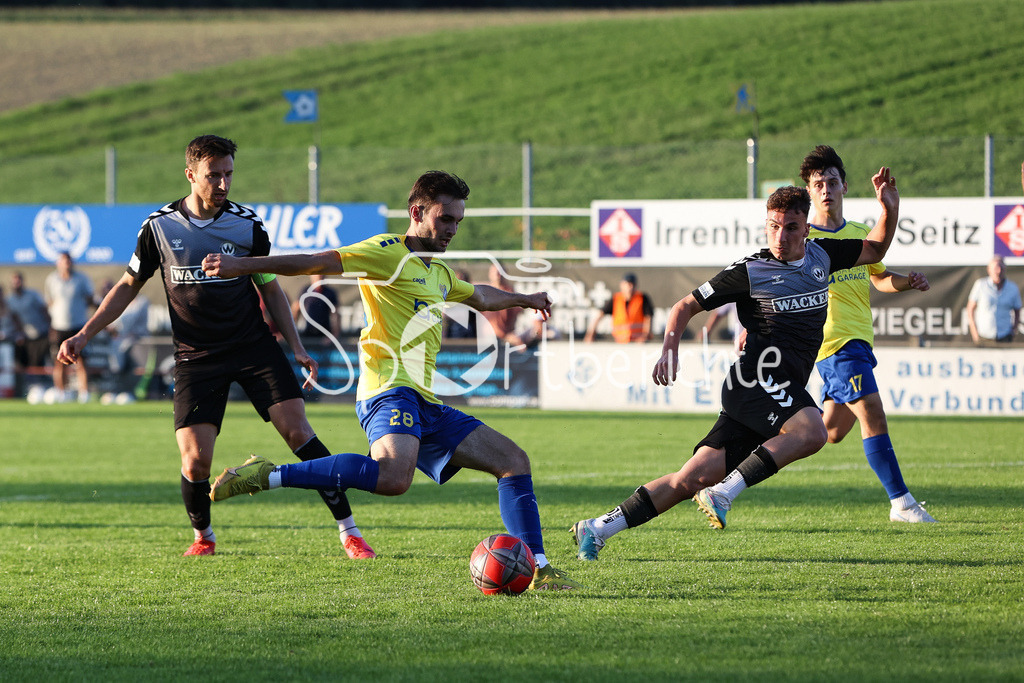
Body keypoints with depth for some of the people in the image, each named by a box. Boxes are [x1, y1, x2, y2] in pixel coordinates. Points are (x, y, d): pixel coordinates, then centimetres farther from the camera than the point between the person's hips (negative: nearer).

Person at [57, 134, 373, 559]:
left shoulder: (247, 225, -2)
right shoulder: (159, 226, -2)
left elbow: (270, 290, 9)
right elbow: (129, 286, 11)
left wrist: (297, 348, 1)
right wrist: (83, 336, 5)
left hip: (254, 346, 0)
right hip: (195, 358, 0)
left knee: (298, 432, -14)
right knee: (195, 461, -11)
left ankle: (349, 533, -10)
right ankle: (203, 537, 19)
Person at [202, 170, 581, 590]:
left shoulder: (439, 272, 27)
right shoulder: (390, 252, -2)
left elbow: (480, 296, 49)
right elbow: (318, 263, -11)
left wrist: (525, 299, 65)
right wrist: (243, 266, -19)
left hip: (426, 405, 10)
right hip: (390, 390, -10)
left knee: (514, 461, 7)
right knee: (393, 477, -37)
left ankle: (538, 570, 7)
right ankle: (267, 476, -27)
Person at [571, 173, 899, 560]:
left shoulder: (821, 256, 15)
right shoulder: (749, 272, -2)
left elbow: (875, 250, 30)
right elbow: (687, 305, 5)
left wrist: (890, 209, 11)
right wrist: (670, 349, -11)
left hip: (786, 390, 6)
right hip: (758, 379, -6)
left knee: (694, 478, -1)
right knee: (812, 431, -34)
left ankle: (597, 529, 3)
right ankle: (723, 494, -30)